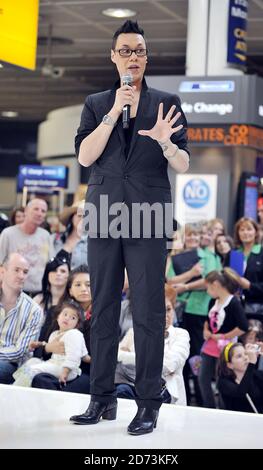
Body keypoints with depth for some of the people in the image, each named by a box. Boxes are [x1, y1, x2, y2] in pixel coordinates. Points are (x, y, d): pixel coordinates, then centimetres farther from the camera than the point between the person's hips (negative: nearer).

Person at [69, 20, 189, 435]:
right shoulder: (96, 104, 12)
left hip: (148, 220, -2)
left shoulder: (167, 103, 8)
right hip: (104, 218, 2)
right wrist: (114, 112, -10)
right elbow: (84, 156, -1)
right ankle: (102, 399, 13)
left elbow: (183, 165, 3)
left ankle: (149, 405, 0)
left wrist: (165, 141, -19)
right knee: (103, 312, 6)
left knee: (148, 313, -4)